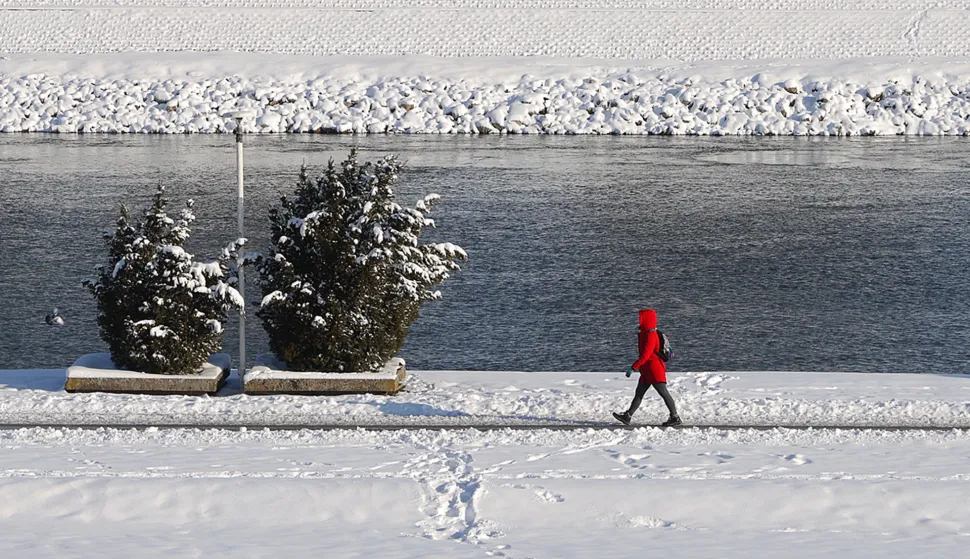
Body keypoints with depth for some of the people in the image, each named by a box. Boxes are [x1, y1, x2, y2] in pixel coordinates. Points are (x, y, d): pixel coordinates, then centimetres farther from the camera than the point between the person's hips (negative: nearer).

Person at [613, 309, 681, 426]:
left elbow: (645, 355, -25)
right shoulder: (645, 333, 13)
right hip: (647, 371, 10)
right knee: (639, 393, 8)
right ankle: (627, 416, 9)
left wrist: (633, 368, -24)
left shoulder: (650, 335, -19)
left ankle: (675, 417, 1)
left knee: (663, 392, -5)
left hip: (654, 369, -10)